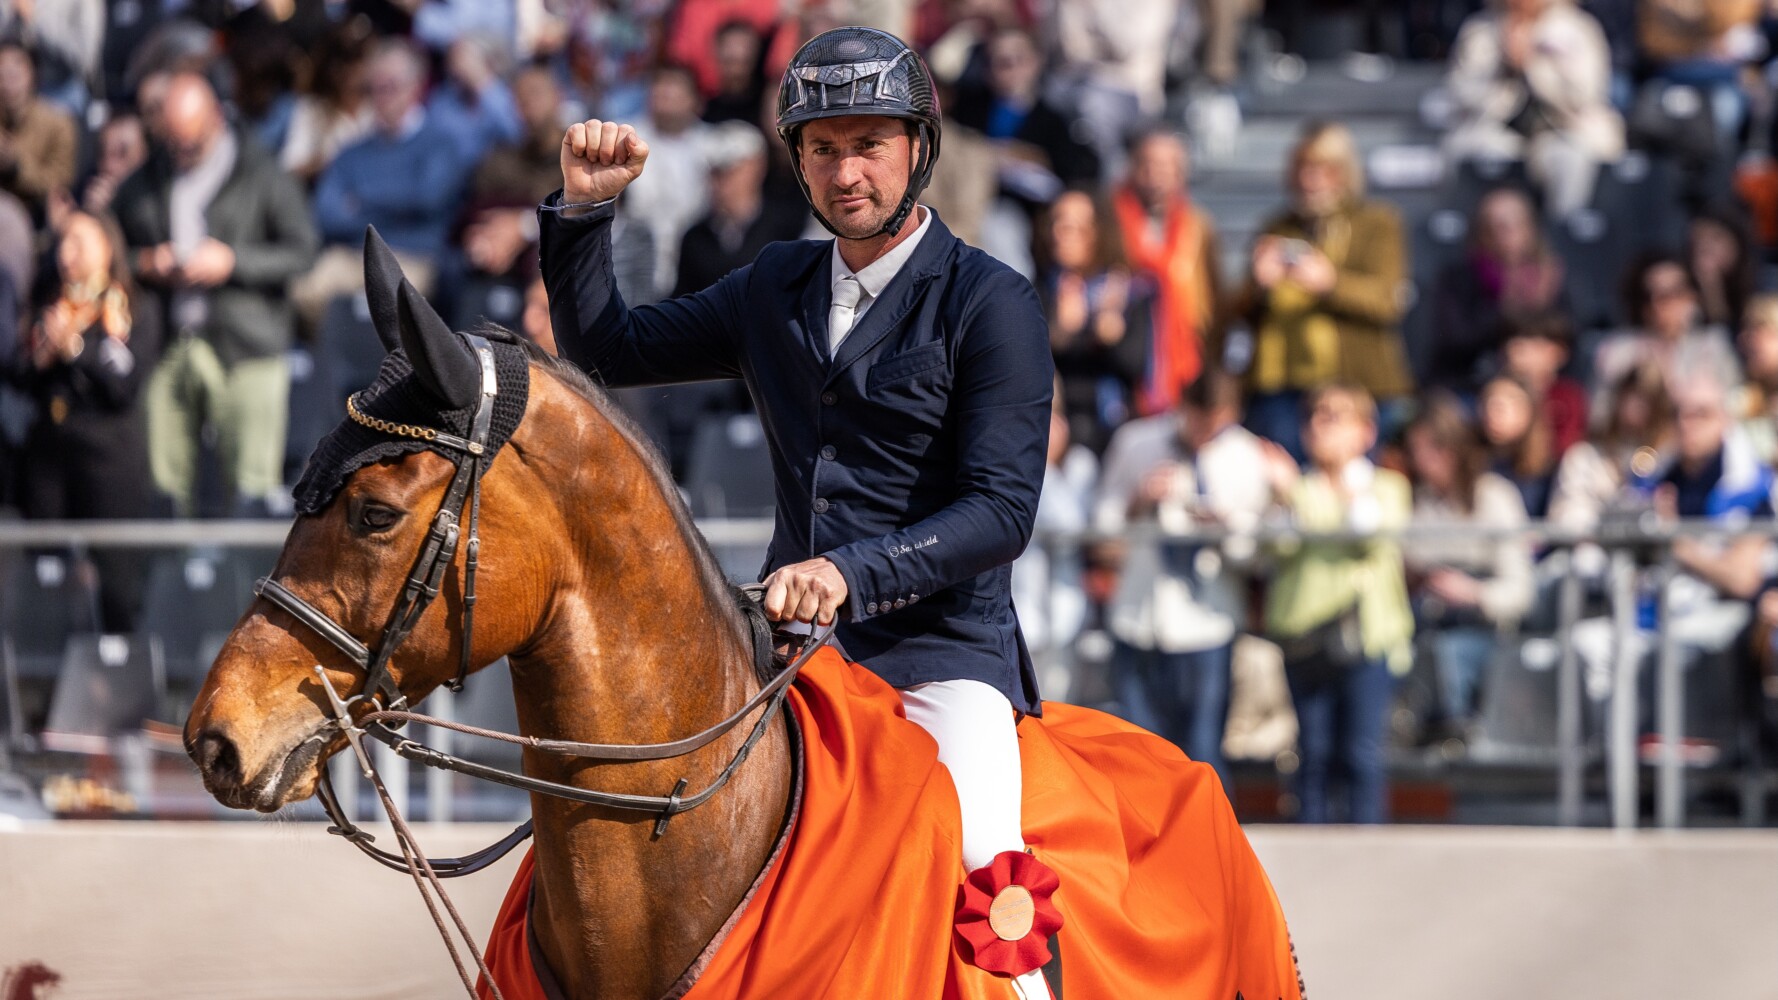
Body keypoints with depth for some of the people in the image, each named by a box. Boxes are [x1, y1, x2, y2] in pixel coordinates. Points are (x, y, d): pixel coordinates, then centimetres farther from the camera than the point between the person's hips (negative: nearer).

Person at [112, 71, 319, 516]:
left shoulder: (260, 175, 3)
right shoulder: (143, 182, 14)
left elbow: (302, 249, 0)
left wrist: (233, 262, -11)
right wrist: (143, 266, -2)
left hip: (243, 349, -3)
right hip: (165, 345, 3)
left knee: (251, 489, -8)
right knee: (165, 485, 0)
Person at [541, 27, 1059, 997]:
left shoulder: (992, 305, -4)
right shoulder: (776, 289, 15)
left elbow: (1001, 509, -11)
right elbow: (605, 351, 23)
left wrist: (851, 573, -24)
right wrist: (583, 207, 8)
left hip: (941, 651, -5)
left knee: (989, 873, -28)